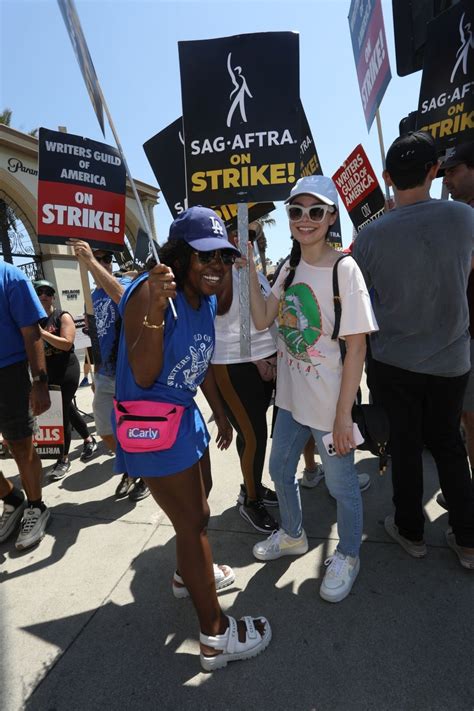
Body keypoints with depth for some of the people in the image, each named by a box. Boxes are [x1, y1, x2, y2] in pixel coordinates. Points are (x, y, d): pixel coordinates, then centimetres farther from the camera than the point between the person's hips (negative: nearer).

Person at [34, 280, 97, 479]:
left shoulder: (63, 317, -6)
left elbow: (67, 343, -19)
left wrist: (42, 333, -23)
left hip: (66, 369, -6)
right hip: (46, 371, 6)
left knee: (62, 412, -5)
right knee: (67, 409, 15)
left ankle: (64, 459, 7)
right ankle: (89, 440, 35)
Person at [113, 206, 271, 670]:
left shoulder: (205, 299, 3)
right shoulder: (148, 292, -21)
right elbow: (144, 377, -24)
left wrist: (220, 413, 23)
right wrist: (156, 310, -37)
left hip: (185, 414, 9)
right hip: (150, 421, -9)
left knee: (200, 498, 25)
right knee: (193, 519, 1)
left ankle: (188, 573, 54)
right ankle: (215, 637, 22)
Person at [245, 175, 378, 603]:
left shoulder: (344, 270, -15)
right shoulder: (290, 268, 5)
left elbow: (357, 346, -17)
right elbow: (262, 320, 0)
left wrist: (344, 414, -18)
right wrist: (250, 269, -6)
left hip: (329, 402, -6)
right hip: (291, 396, 7)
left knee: (341, 483, 12)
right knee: (280, 470, 22)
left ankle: (347, 556, 40)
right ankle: (293, 536, 49)